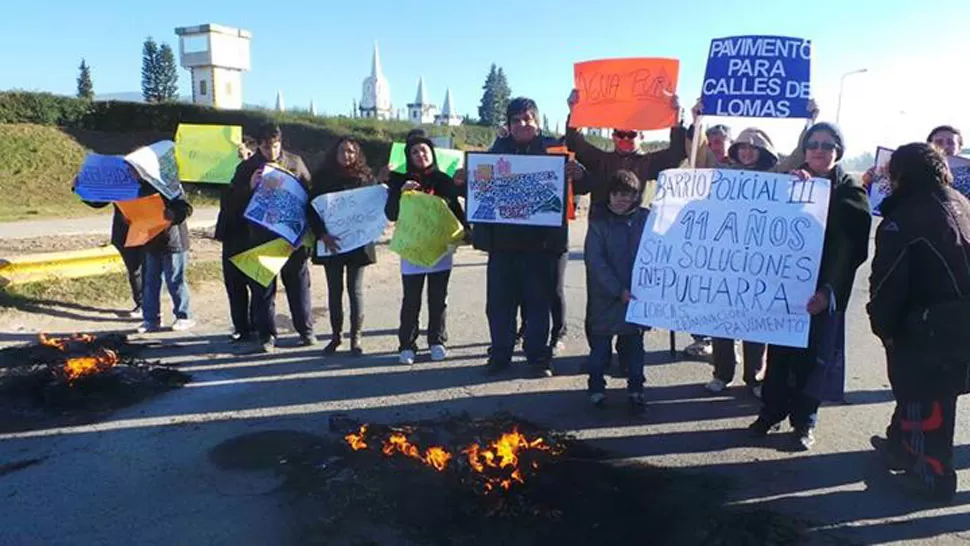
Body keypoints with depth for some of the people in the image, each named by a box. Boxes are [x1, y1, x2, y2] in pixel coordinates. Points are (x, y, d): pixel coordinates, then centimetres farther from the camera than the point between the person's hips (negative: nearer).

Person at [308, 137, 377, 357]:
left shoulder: (365, 177, 2)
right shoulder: (322, 177, 3)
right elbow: (312, 209, -2)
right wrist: (322, 235, -15)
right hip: (331, 243, 1)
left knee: (356, 290, 3)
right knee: (334, 290, 8)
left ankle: (356, 337, 12)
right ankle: (336, 335, 19)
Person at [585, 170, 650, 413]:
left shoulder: (646, 220, 1)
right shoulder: (599, 222, -4)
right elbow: (595, 261, -10)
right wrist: (619, 290, -16)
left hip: (637, 298, 2)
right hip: (604, 298, -1)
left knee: (634, 346, 12)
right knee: (600, 346, 7)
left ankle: (635, 390, 24)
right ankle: (596, 389, 22)